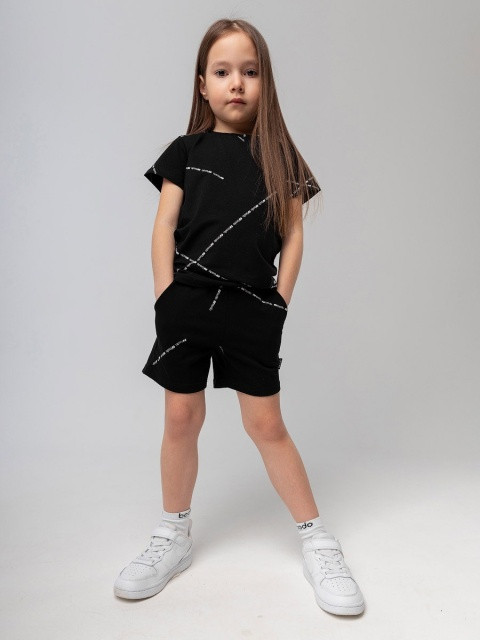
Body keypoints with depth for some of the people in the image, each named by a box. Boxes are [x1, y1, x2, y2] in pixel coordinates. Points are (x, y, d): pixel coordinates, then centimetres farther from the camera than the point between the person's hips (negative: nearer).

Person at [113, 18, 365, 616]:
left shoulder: (279, 155, 8)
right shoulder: (186, 150, 7)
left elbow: (293, 235, 6)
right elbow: (164, 228, 4)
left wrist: (279, 300, -2)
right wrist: (168, 298, -4)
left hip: (253, 309, -1)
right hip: (187, 302, 1)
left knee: (266, 424, 2)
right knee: (182, 419, 7)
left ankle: (315, 539, 19)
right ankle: (174, 536, 26)